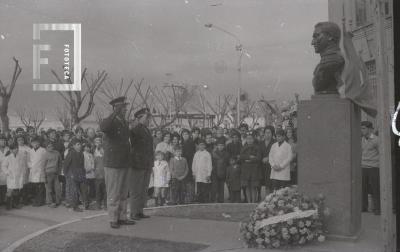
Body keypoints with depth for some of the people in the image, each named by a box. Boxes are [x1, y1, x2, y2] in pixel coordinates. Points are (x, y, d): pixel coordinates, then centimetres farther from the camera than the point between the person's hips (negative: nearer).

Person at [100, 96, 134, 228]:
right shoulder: (110, 122, -11)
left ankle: (122, 217, 23)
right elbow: (103, 127, -38)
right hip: (113, 165, -8)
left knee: (123, 193, 14)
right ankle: (113, 219, 9)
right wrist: (115, 113, -39)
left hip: (125, 164, 8)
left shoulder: (124, 123, 12)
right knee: (113, 194, 0)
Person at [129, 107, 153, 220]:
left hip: (147, 165, 8)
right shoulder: (134, 131, -8)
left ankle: (140, 211, 21)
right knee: (136, 190, -1)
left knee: (144, 190, 12)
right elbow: (133, 147, -10)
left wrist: (151, 163, 17)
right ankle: (134, 213, 7)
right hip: (138, 165, -8)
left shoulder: (147, 131, 15)